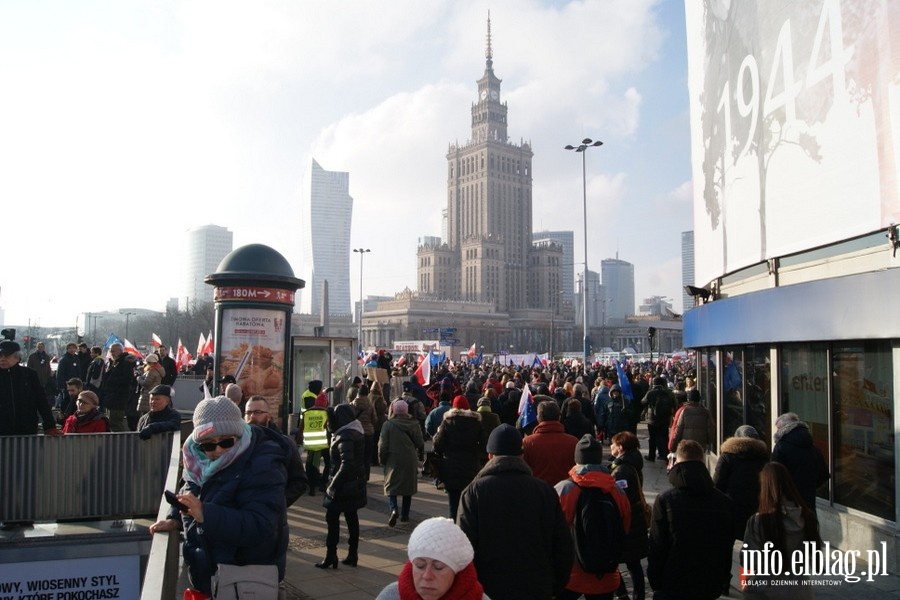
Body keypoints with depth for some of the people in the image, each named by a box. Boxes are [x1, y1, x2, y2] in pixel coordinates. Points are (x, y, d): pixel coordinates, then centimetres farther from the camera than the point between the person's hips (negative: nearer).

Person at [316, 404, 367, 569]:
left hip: (344, 485, -9)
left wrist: (333, 485, -23)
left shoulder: (344, 436, -19)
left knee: (332, 517, 0)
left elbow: (347, 464, -26)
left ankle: (331, 556, 4)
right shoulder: (356, 432, 10)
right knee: (351, 517, 13)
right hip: (356, 484, 9)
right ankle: (353, 555, 19)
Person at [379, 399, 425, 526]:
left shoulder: (388, 425, -9)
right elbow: (420, 443, 1)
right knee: (408, 486, 15)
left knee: (391, 486, 7)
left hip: (393, 460, -2)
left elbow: (382, 445, -8)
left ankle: (393, 509, -17)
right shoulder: (414, 424, -2)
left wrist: (382, 461, 4)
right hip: (410, 460, 2)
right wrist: (418, 452, 22)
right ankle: (404, 514, 20)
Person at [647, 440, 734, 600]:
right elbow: (728, 545, 5)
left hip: (673, 587, -4)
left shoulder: (665, 500, -14)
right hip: (710, 587, 4)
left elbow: (656, 547, -12)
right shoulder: (724, 501, -2)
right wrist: (723, 578, 16)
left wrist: (655, 581, -1)